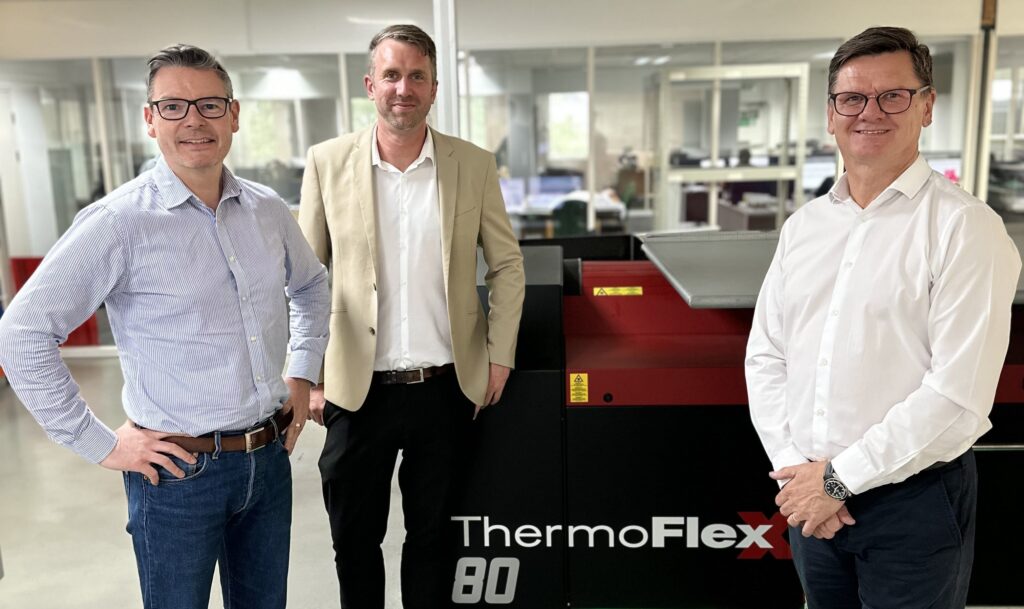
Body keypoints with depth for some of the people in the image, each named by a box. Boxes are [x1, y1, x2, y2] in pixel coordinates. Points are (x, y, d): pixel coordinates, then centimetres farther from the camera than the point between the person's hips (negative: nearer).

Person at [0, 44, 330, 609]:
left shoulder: (267, 210, 3)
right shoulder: (120, 222, -13)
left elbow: (311, 286, 21)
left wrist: (302, 376, 12)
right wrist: (100, 444, -11)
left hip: (269, 458, 5)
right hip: (178, 471, -5)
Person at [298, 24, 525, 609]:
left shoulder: (475, 164, -1)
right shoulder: (328, 162, -2)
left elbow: (507, 264, 5)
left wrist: (500, 356, -1)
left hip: (447, 387, 0)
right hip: (358, 390, 0)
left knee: (432, 537, 17)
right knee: (355, 540, 15)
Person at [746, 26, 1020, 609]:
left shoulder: (964, 227, -12)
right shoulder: (804, 225, 5)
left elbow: (958, 395, -18)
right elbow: (766, 354, 5)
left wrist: (840, 477, -15)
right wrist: (794, 465, -6)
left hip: (915, 500, -5)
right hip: (814, 496, 5)